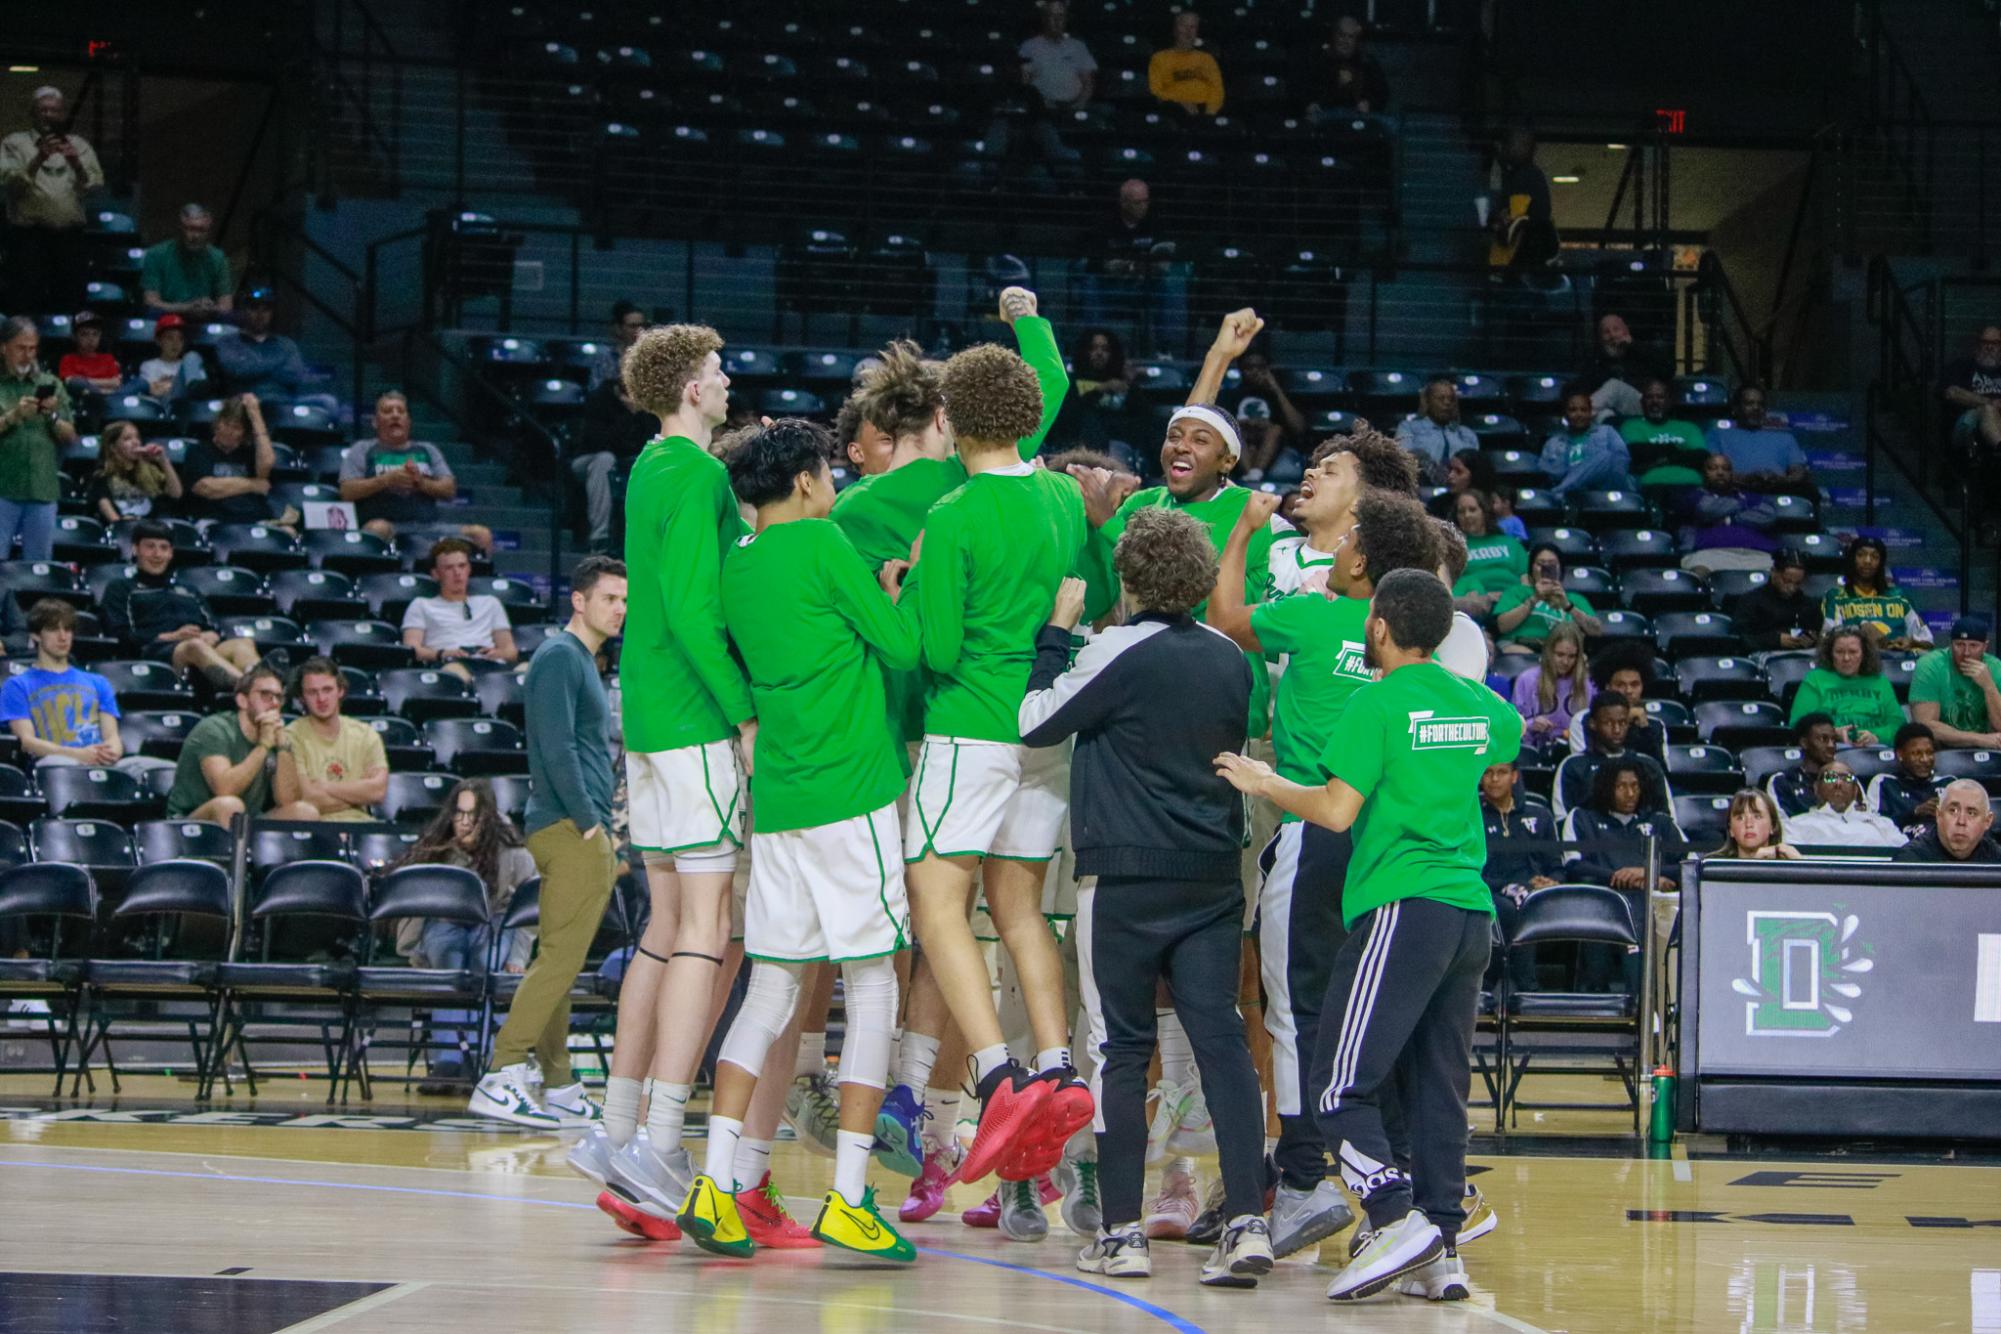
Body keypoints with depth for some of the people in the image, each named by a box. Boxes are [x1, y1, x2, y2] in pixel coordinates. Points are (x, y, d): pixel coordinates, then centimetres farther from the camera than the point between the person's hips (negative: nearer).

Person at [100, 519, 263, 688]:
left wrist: (211, 636, -2)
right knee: (196, 647, -40)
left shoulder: (189, 591, 38)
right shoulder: (121, 589, 24)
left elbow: (214, 629, 25)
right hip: (157, 650, -4)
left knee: (243, 644, -31)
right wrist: (171, 637, -6)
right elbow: (121, 635, 7)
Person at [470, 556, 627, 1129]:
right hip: (570, 829, -10)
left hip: (586, 833, 10)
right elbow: (556, 748, -17)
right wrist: (587, 820, -17)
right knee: (559, 960, -14)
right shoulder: (559, 657, -8)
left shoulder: (584, 662, 23)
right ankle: (501, 1078, -18)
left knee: (558, 963, 10)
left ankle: (559, 1088, 12)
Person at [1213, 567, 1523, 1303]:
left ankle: (1398, 1220, -22)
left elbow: (1337, 809, -11)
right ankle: (1442, 1253, 4)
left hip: (1402, 909, -7)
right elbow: (1512, 733, 38)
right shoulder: (1476, 704, 14)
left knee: (1341, 1084, -7)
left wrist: (1264, 782, 5)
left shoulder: (1376, 703, -7)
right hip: (1472, 912, 7)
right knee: (1438, 1091, 9)